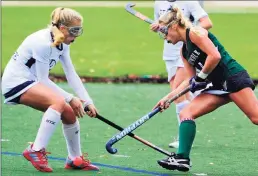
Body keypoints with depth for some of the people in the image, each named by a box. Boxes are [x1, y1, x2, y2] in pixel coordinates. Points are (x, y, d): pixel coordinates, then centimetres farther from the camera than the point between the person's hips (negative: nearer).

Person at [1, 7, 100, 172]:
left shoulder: (63, 44, 4)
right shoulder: (42, 42, -24)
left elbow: (72, 76, 5)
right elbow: (43, 80, -19)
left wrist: (88, 102, -4)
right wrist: (70, 98, -14)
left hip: (31, 82, 9)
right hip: (15, 83, -9)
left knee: (70, 113, 5)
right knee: (59, 102, -30)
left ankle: (75, 159, 25)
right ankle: (36, 151, -27)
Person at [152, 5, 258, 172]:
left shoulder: (194, 33, -9)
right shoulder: (184, 51, 18)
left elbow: (215, 56, -19)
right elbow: (190, 80, 18)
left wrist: (201, 77, -8)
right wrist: (168, 97, 14)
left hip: (234, 78, -9)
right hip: (219, 86, 9)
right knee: (186, 113, -1)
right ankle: (182, 158, -4)